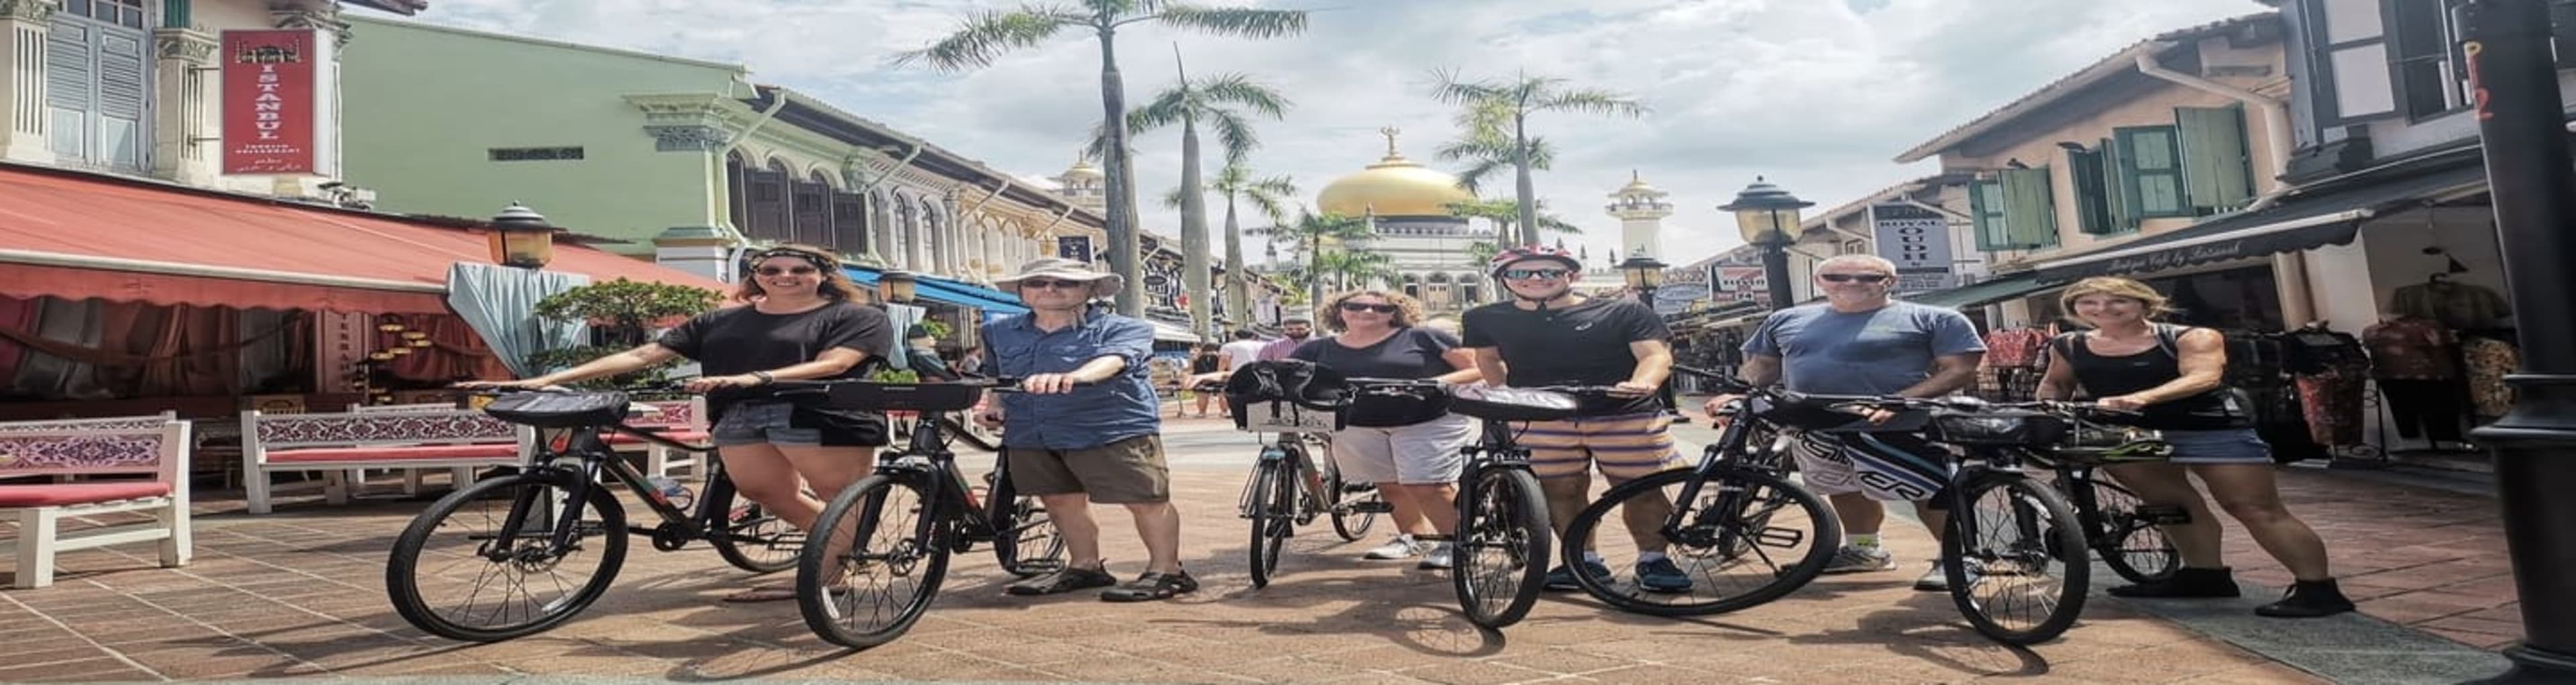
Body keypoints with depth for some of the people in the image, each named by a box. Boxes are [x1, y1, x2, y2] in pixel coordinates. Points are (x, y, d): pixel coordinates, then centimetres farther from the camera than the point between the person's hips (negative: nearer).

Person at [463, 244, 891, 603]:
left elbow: (833, 363, -11)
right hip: (740, 419, 5)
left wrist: (754, 378, -25)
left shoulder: (857, 317, 5)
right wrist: (545, 380, 7)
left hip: (820, 416, -5)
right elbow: (643, 355, 15)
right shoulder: (719, 322, 20)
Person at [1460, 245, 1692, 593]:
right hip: (1539, 421, 2)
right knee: (1560, 491, 3)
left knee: (1641, 490, -1)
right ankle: (1584, 561, 17)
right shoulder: (1487, 319, 8)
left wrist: (1641, 384, -27)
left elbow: (1656, 354, -7)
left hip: (1626, 417, -1)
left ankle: (1652, 560, 14)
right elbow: (1488, 359, 23)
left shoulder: (1624, 312, 1)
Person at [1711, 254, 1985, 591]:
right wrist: (1736, 395, -9)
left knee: (1931, 492, -7)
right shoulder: (1786, 320, 9)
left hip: (1900, 428, -5)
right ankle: (1863, 550, 36)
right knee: (1844, 490, 18)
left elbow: (1960, 370, -9)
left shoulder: (1934, 320, -3)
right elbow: (1760, 367, 13)